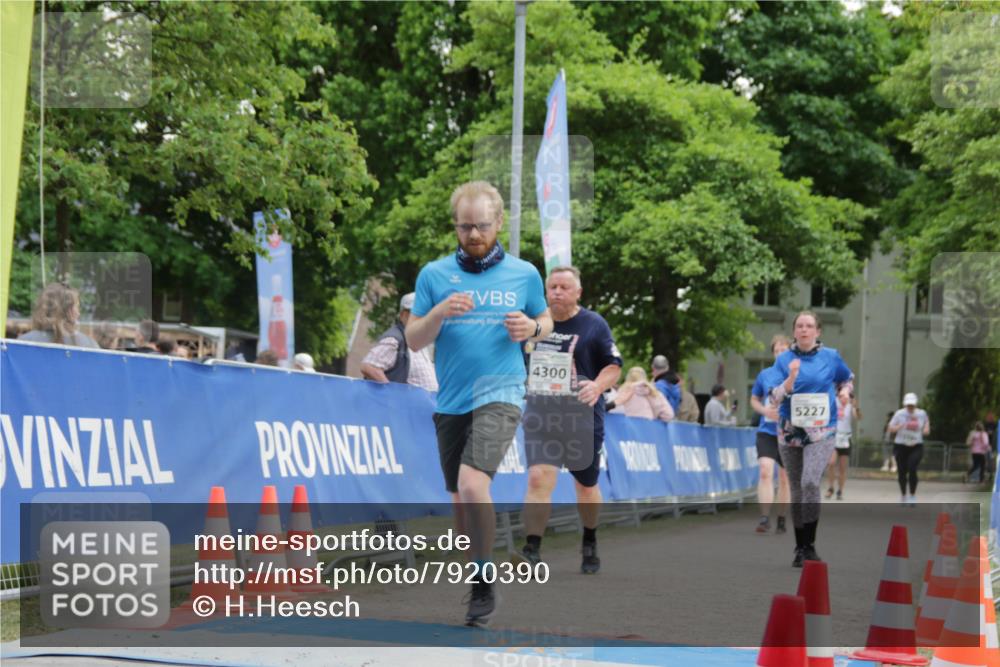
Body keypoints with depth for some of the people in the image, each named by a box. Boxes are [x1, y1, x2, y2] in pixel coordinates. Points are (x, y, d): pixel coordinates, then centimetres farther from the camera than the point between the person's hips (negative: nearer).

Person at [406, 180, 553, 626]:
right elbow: (413, 340, 5)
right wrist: (440, 312, -15)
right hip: (450, 402, 3)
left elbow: (546, 322, 18)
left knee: (472, 484, -22)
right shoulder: (434, 275, 5)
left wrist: (532, 328, -5)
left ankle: (484, 586, -8)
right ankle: (475, 575, 27)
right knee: (459, 499, 9)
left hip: (499, 395, -3)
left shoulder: (524, 274, 5)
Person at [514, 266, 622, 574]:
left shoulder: (594, 324, -3)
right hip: (540, 415, 1)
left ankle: (590, 545, 36)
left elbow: (614, 366, -2)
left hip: (582, 416, -1)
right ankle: (532, 550, -21)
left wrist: (598, 386, -20)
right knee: (538, 478, -17)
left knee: (586, 484, 13)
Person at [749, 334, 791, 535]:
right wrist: (765, 410, -6)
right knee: (765, 471, -17)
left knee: (784, 478, 9)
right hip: (767, 432, 0)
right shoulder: (764, 375, 4)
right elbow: (754, 400, 15)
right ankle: (764, 518, -17)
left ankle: (781, 520, 21)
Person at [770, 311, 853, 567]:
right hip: (790, 431, 2)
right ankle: (800, 549, 18)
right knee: (796, 490, 8)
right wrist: (791, 378, -22)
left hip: (821, 431, -2)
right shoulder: (784, 359, 1)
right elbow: (775, 397, -6)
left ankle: (810, 544, -16)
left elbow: (848, 379, 21)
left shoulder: (831, 357, 2)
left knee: (810, 482, -22)